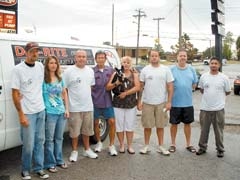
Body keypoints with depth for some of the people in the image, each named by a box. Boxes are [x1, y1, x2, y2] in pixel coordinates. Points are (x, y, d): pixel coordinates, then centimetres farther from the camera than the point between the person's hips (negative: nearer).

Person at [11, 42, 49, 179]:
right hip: (28, 112, -5)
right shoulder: (18, 69, -11)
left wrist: (41, 103, 9)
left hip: (41, 110, 6)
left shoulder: (40, 66, 6)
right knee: (29, 144, 1)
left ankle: (39, 168, 23)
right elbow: (15, 94, -11)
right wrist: (21, 115, -14)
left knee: (40, 141, 11)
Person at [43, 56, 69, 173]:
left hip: (61, 112, 5)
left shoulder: (60, 78, 11)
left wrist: (66, 109, 10)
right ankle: (50, 163, 11)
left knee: (59, 138, 14)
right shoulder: (43, 79, -6)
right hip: (49, 113, -5)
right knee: (49, 139, 1)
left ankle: (59, 160, 26)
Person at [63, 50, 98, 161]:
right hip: (74, 107, -5)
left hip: (88, 106, 5)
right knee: (74, 131, 4)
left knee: (87, 130, 16)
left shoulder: (90, 71, 7)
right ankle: (74, 151, 20)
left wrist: (87, 97, 13)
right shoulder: (69, 71, -9)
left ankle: (87, 150, 31)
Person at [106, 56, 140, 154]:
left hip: (131, 104, 0)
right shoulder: (116, 74, 6)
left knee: (129, 126, 5)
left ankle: (130, 146, 17)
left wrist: (125, 93, -15)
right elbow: (108, 87, 1)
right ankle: (121, 145, 19)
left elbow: (137, 87, -6)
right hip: (118, 104, 0)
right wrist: (116, 83, -18)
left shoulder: (134, 74, 6)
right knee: (119, 125, 4)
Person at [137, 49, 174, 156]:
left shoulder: (166, 70, 1)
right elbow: (141, 86, 5)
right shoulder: (145, 70, 2)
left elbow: (170, 86, 0)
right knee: (147, 126, 7)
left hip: (161, 103, 0)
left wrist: (169, 101, -6)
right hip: (147, 102, 0)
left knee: (160, 125, 9)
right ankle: (146, 146, 20)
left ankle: (161, 146, 21)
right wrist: (139, 101, 1)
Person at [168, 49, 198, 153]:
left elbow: (194, 83, 12)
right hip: (175, 102, -2)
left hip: (188, 102, 3)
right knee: (174, 124, 8)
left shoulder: (191, 69, 4)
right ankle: (173, 144, 23)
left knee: (187, 123, 12)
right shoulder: (172, 69, -5)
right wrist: (175, 91, -5)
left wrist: (187, 90, 2)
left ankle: (188, 144, 27)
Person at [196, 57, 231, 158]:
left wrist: (218, 96, 9)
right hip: (205, 108, 2)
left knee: (219, 131, 10)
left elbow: (228, 92, 6)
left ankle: (220, 149, 24)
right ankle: (202, 147, 28)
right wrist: (208, 96, 8)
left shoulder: (224, 78, -4)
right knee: (204, 130, 13)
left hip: (218, 109, -2)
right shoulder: (203, 76, 2)